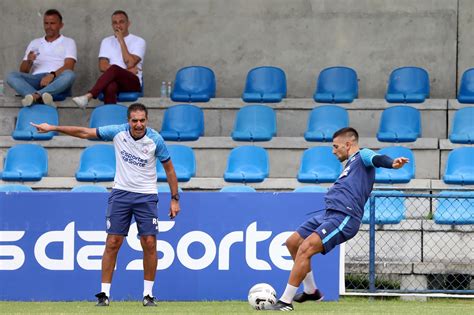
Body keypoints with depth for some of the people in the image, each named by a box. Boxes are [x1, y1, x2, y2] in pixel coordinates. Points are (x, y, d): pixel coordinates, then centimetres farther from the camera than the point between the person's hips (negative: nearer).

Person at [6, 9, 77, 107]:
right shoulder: (34, 43, 24)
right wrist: (29, 61, -6)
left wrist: (52, 75, -21)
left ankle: (35, 96, -54)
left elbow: (68, 67, -1)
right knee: (12, 76, -25)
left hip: (56, 80, -2)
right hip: (35, 80, 3)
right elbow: (23, 71, 18)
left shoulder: (68, 42, 16)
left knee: (69, 75, -36)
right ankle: (40, 97, -51)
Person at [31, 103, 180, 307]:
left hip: (146, 196, -1)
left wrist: (175, 199, -1)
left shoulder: (155, 140, -10)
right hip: (120, 193, 1)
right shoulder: (118, 132, -6)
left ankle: (148, 294, 5)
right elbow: (85, 133, 1)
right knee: (113, 242, -4)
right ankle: (104, 293, 1)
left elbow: (169, 169, 1)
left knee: (149, 243, -7)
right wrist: (53, 128, 1)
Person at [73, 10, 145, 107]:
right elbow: (102, 67, 6)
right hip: (114, 81, 2)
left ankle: (88, 96, -48)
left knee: (114, 69, -37)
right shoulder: (107, 41, 20)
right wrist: (126, 70, -5)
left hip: (133, 83, -2)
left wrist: (121, 40, -4)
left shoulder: (138, 41, 9)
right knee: (110, 87, -39)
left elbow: (130, 63, -8)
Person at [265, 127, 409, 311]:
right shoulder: (351, 164, 29)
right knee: (293, 242, 17)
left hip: (344, 217, -10)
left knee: (304, 249, -21)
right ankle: (311, 291, 26)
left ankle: (286, 301, -18)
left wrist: (392, 163, -44)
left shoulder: (362, 156, 0)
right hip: (329, 213, 10)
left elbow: (377, 159, -23)